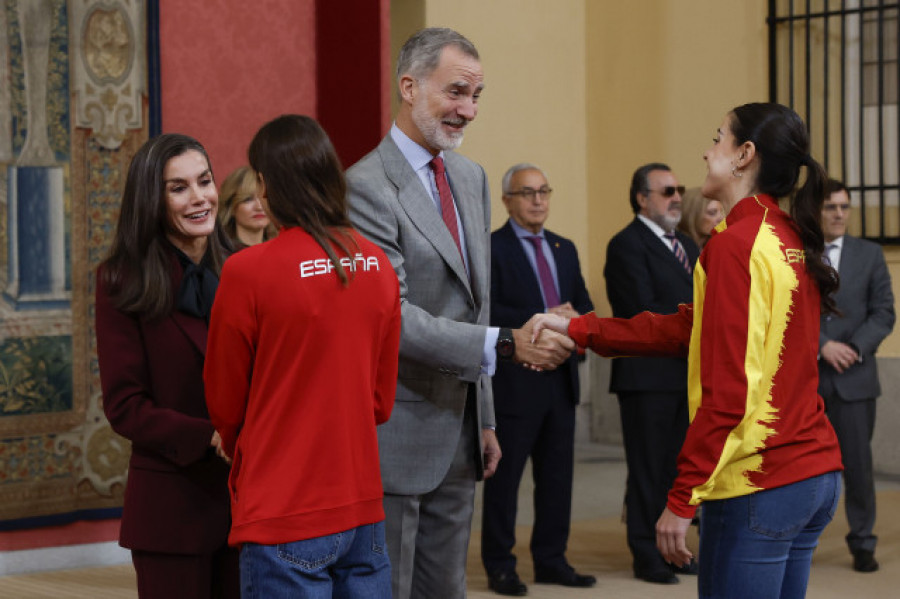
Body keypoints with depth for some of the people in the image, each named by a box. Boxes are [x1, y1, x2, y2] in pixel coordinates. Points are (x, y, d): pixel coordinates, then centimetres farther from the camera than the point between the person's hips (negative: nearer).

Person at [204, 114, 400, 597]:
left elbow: (224, 404, 1)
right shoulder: (377, 265, 3)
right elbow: (382, 397, 11)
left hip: (285, 523, -5)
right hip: (364, 514, 5)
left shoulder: (247, 271, -12)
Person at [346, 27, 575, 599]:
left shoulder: (472, 177, 12)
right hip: (397, 438, -8)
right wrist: (507, 344, -28)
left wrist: (484, 419, 17)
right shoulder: (367, 187, -16)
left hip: (458, 435, 8)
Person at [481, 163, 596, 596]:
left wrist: (575, 318, -6)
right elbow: (488, 311, -16)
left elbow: (584, 304, 16)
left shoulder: (564, 249, 17)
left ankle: (551, 558, 21)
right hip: (514, 381, -7)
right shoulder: (491, 248, -6)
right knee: (504, 475, 0)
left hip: (560, 379, 7)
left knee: (557, 474, 11)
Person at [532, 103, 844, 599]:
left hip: (759, 484, -9)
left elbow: (727, 388, -20)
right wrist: (577, 329, 14)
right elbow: (691, 329, 14)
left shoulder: (735, 245, -15)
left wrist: (682, 498, -17)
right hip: (816, 472, 9)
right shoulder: (790, 240, 13)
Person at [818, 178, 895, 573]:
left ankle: (862, 544, 12)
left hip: (854, 377, 1)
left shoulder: (869, 255, 7)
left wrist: (856, 348, -11)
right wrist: (821, 346, -13)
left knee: (858, 463, 1)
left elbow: (884, 313, 3)